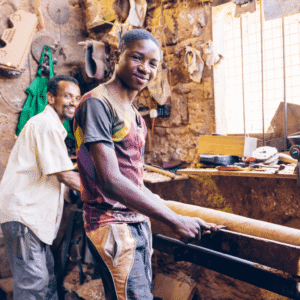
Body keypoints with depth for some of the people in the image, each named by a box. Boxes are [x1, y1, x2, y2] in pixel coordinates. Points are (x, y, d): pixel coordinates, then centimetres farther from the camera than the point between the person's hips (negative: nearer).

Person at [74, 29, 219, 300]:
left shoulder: (135, 115, 13)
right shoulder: (97, 103, -15)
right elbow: (110, 181, -23)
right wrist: (175, 221, -21)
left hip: (140, 221, 9)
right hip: (114, 224, -8)